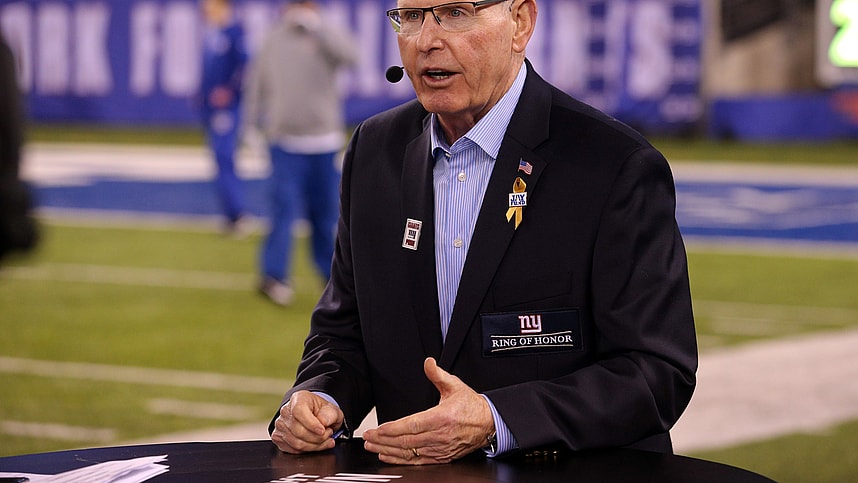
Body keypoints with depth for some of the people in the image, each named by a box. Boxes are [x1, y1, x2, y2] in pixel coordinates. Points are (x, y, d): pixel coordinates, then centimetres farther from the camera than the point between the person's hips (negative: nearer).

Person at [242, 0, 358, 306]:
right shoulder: (272, 41, 4)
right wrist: (253, 126, 11)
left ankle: (331, 272, 25)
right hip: (284, 141, -1)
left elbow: (349, 55, -24)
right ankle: (273, 276, -14)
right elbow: (256, 85, 13)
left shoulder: (326, 38, -1)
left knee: (325, 212, 11)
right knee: (285, 208, -12)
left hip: (324, 143, 1)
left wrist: (314, 25, -24)